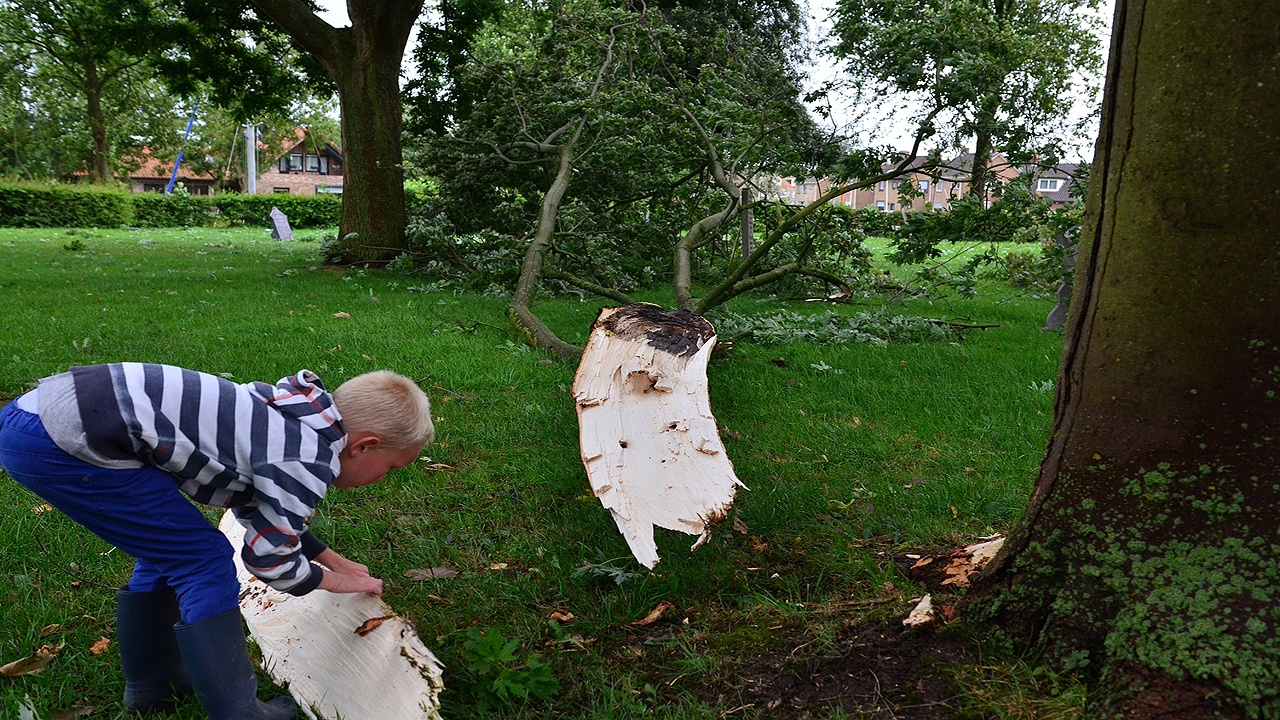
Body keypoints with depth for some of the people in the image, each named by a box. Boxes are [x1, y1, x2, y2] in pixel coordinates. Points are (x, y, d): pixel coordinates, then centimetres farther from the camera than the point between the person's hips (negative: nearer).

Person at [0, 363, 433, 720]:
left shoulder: (293, 412, 13)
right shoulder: (309, 458, -14)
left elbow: (257, 508, 28)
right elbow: (269, 558, -2)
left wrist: (330, 558, 34)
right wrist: (334, 580, 16)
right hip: (60, 444, -10)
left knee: (169, 549, 22)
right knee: (204, 564, -1)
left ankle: (150, 685, 39)